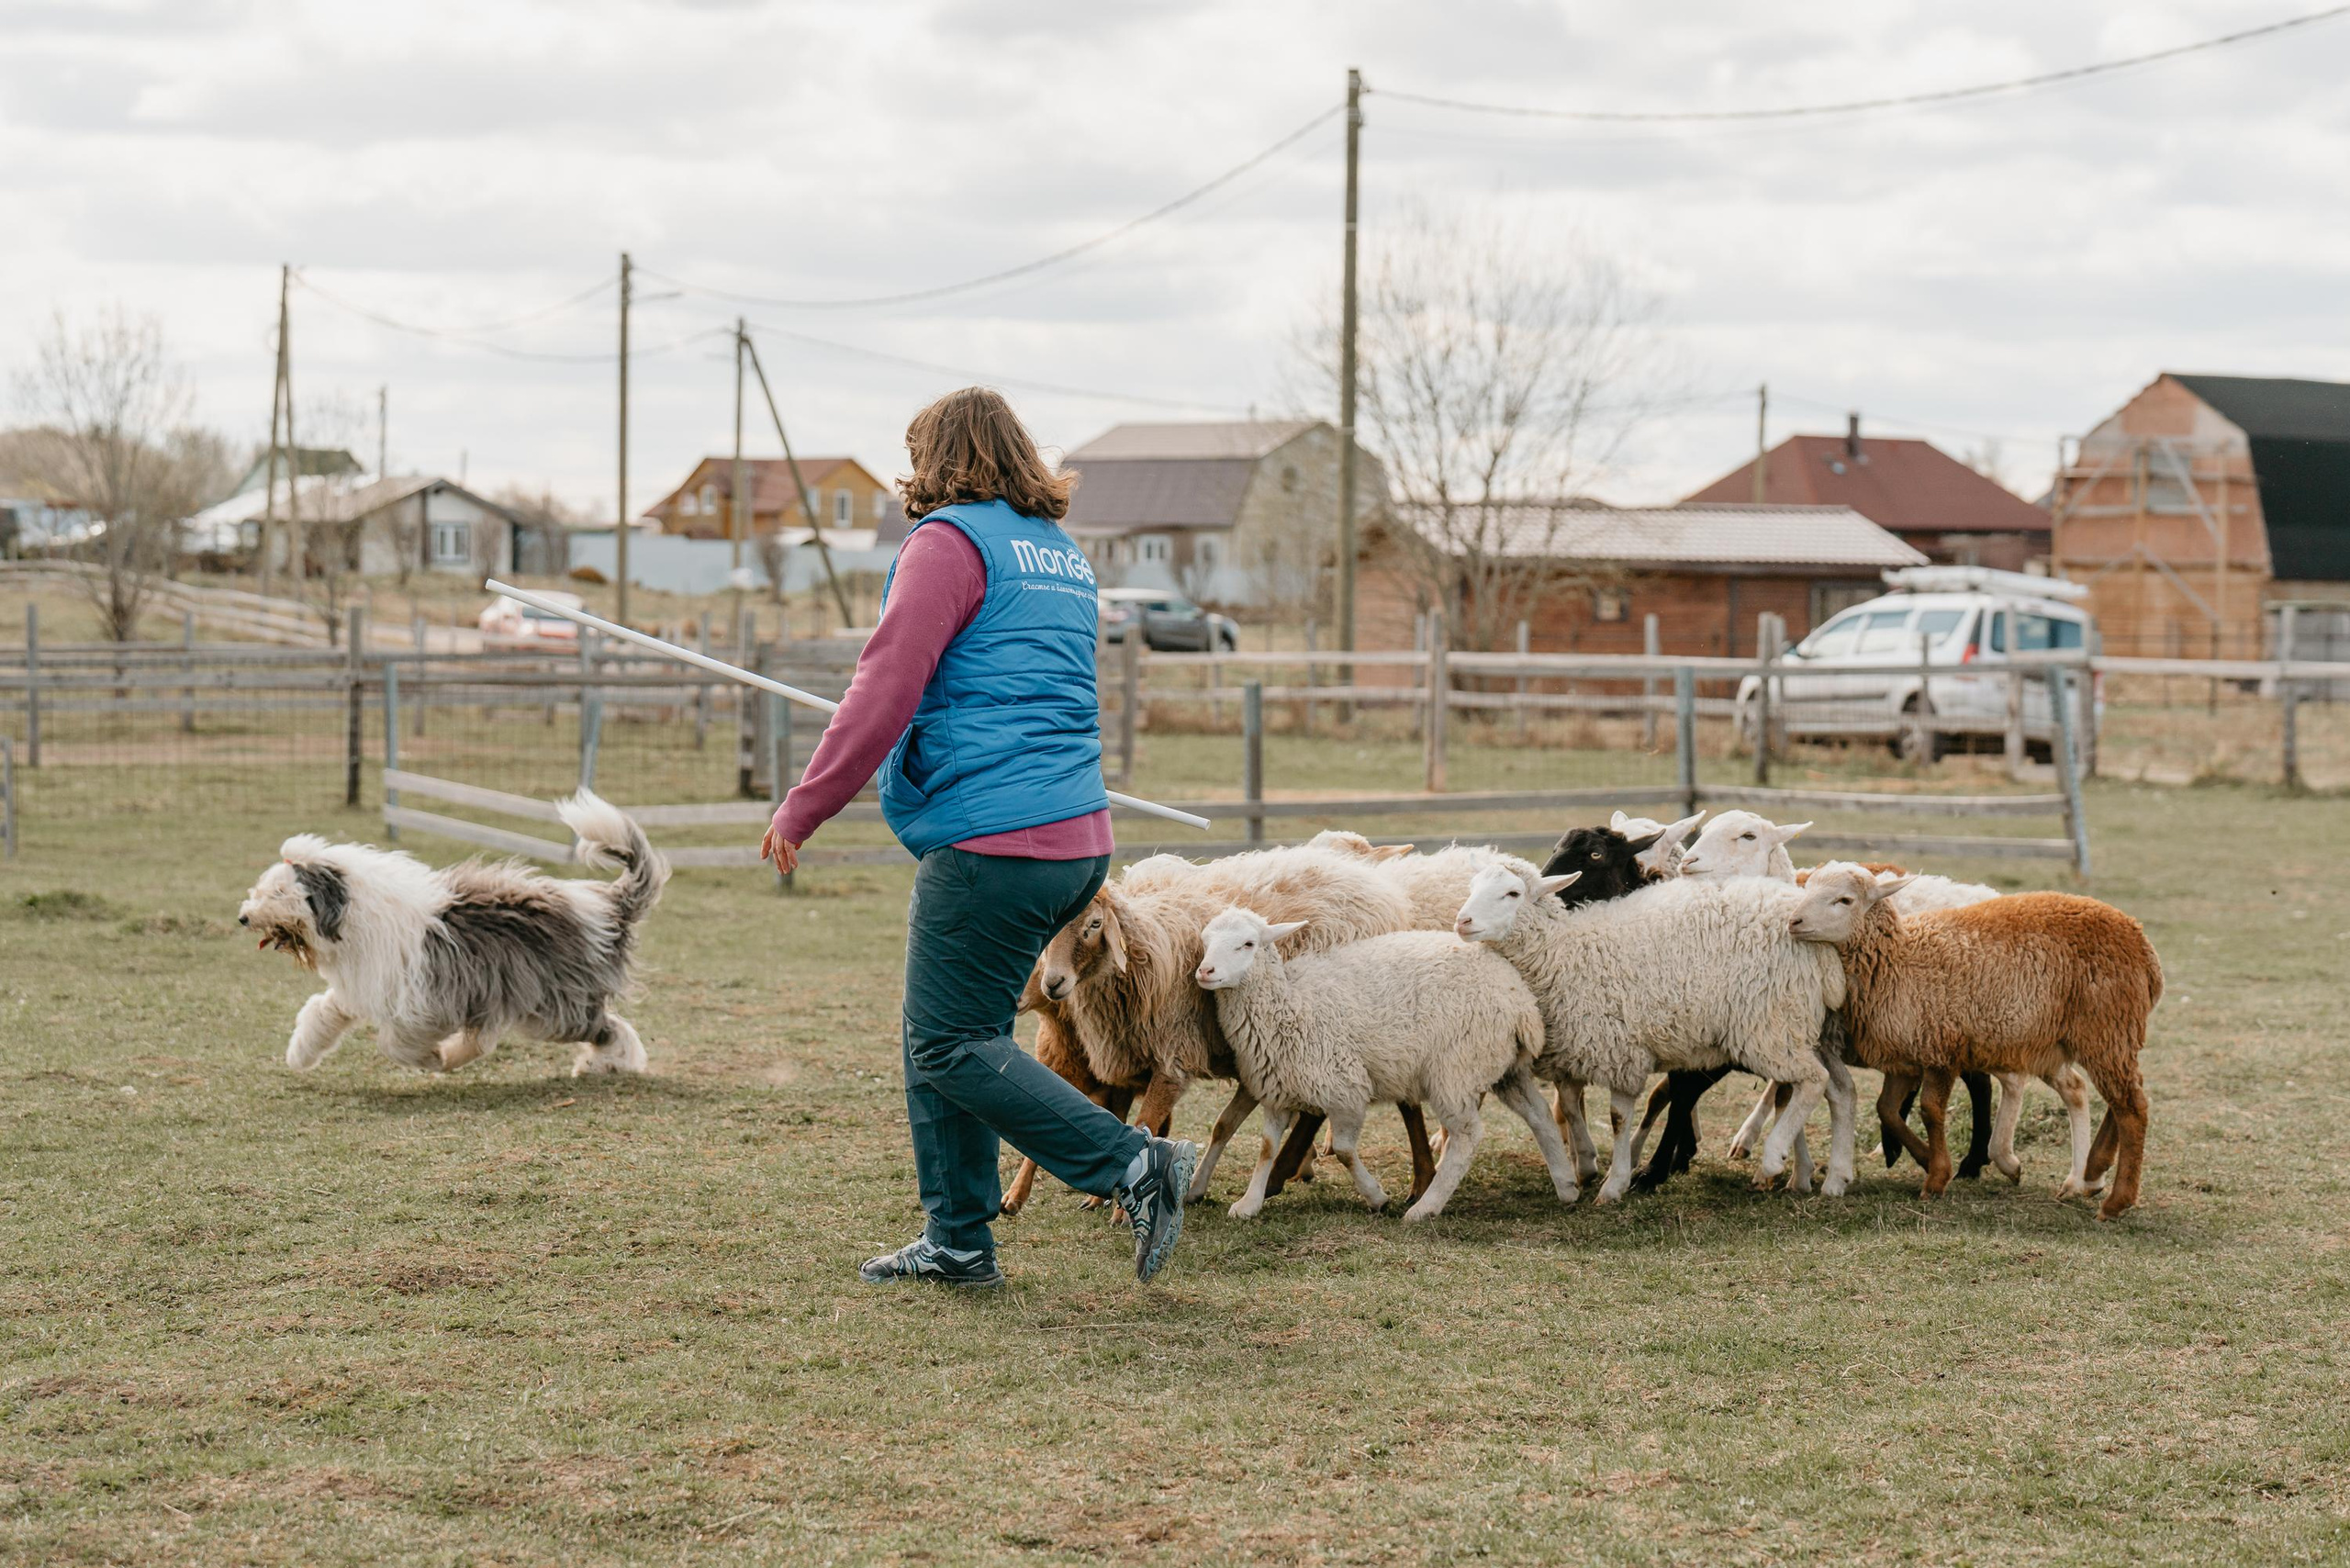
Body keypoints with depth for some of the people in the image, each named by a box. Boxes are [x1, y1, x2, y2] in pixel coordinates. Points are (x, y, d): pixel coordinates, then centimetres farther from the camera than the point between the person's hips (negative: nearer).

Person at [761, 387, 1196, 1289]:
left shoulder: (950, 542, -6)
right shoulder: (1063, 554, 21)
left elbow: (886, 688, -13)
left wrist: (804, 807, -8)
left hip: (990, 842, -9)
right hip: (1077, 838, 9)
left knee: (951, 1045, -6)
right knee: (943, 1039, 15)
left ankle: (1133, 1166, -13)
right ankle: (956, 1243, 16)